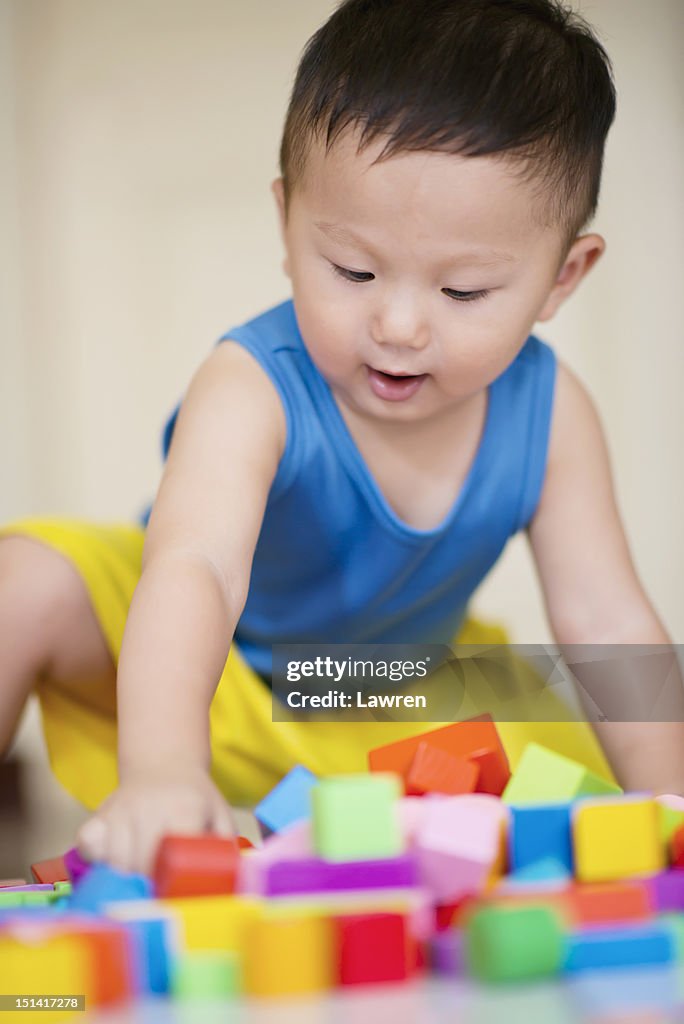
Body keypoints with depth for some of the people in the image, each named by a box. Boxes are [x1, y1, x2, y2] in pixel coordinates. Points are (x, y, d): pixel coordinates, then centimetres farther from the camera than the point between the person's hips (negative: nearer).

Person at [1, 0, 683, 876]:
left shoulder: (547, 412, -21)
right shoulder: (254, 388, -34)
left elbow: (606, 620, -18)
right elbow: (195, 568, -51)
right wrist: (159, 770, -67)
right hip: (208, 680, -4)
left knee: (591, 763, -8)